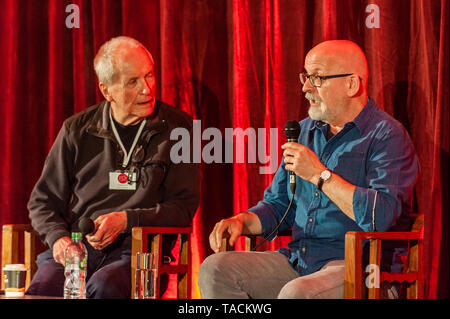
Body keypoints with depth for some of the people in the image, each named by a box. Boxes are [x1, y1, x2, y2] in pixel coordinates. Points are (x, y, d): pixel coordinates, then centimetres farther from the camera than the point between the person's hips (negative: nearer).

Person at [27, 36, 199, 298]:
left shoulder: (177, 128, 7)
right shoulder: (77, 130, 13)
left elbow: (184, 206, 3)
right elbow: (43, 200, 19)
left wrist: (127, 220, -11)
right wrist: (58, 237, -2)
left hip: (137, 250, -2)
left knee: (103, 286, -37)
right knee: (40, 290, -31)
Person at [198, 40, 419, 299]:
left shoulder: (387, 135, -7)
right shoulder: (304, 131, 17)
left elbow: (382, 216, -21)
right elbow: (278, 204, 24)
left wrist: (320, 175, -15)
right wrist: (241, 221, 2)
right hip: (297, 257, 8)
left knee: (296, 293, -38)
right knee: (215, 270, -13)